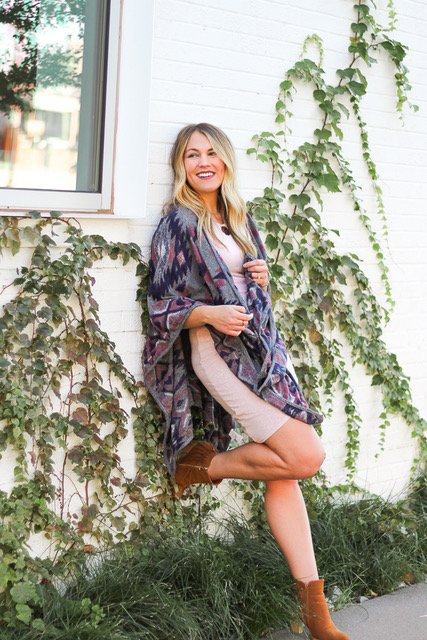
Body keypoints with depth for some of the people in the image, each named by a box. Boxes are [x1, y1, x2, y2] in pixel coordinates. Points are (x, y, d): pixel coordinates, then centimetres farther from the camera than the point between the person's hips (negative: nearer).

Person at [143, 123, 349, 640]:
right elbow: (162, 302, -5)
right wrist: (210, 314, -22)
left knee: (284, 472, 0)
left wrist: (262, 278, 6)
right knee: (304, 455, -17)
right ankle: (203, 465, 7)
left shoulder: (239, 219, 18)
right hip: (215, 350, -6)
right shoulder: (178, 223, -2)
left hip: (260, 345, 7)